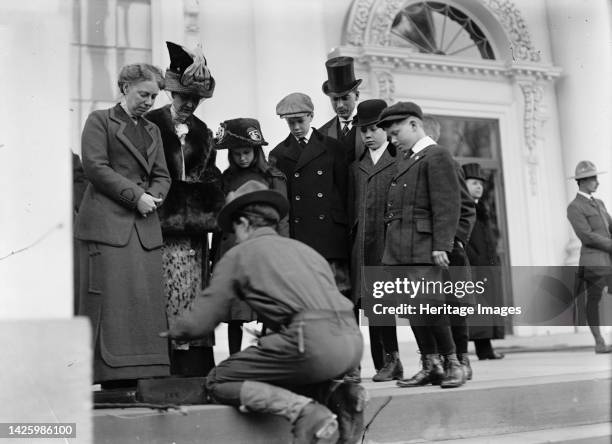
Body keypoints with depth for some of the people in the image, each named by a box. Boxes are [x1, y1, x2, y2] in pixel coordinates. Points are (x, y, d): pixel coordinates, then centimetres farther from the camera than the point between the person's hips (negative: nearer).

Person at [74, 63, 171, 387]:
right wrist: (136, 195, -12)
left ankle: (145, 375, 3)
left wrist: (154, 196, -4)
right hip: (106, 223, -5)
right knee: (111, 298, -7)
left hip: (145, 227, 5)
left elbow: (162, 175, 19)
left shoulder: (152, 130, 24)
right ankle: (112, 376, -4)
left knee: (147, 299, -1)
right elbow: (95, 167, -7)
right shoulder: (100, 121, 6)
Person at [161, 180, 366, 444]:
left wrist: (172, 330, 33)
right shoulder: (303, 248, 27)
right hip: (353, 342, 7)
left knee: (219, 382, 8)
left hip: (313, 341, -7)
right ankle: (337, 394, 7)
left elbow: (199, 323, 11)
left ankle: (305, 413, -11)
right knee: (277, 374, 33)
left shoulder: (238, 255, 11)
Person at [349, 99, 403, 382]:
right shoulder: (356, 166, 18)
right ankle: (384, 364, 8)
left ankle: (391, 359, 2)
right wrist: (352, 240, 8)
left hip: (391, 241, -4)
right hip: (364, 246, 4)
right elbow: (352, 208, 17)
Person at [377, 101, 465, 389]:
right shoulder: (404, 160, 22)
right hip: (398, 249, 8)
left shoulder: (436, 156, -4)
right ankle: (430, 366, 13)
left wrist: (441, 245, -18)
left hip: (423, 247, -8)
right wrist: (390, 245, 14)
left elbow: (447, 205, -12)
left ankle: (452, 363, 2)